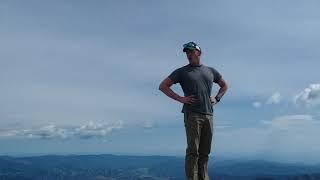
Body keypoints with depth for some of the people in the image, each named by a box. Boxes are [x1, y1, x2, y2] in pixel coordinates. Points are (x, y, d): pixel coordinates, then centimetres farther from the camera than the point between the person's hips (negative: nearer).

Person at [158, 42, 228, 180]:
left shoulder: (210, 71, 17)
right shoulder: (182, 72, 6)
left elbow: (224, 85, 31)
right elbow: (163, 86, 4)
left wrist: (217, 98, 13)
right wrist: (180, 98, -4)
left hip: (208, 115, 4)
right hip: (192, 115, -4)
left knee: (205, 152, 7)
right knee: (193, 151, -7)